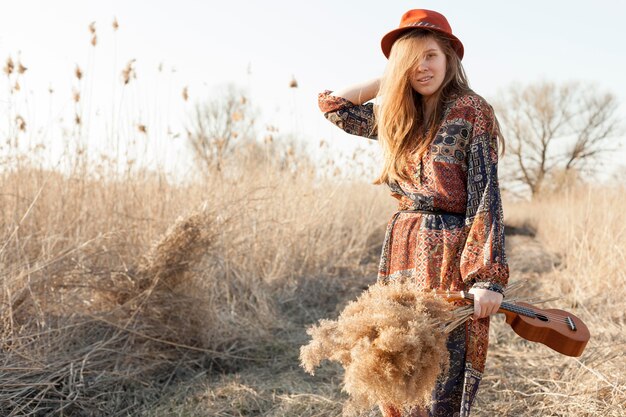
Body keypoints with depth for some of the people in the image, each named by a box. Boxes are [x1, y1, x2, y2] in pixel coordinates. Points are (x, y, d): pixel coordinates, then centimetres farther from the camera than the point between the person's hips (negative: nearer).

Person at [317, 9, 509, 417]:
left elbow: (486, 193, -12)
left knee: (442, 372, -2)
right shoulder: (399, 115, 13)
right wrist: (390, 78, 14)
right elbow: (335, 106, 21)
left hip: (449, 251, -6)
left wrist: (489, 276, -19)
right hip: (402, 248, 7)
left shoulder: (471, 109, -6)